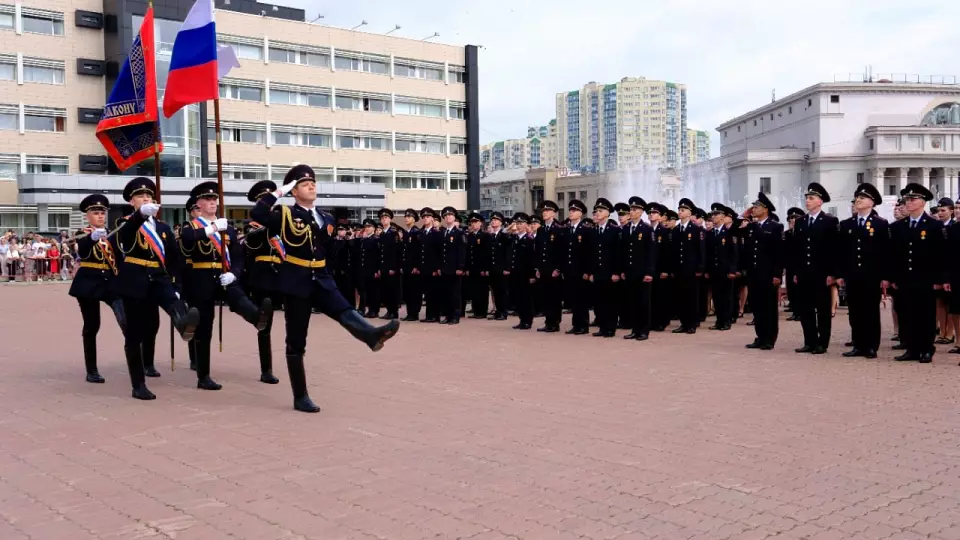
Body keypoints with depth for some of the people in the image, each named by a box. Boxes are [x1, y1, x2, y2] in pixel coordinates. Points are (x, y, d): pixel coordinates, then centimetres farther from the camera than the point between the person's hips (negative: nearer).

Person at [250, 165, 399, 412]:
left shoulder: (326, 218, 12)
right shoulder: (285, 214, -4)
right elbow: (256, 214, -20)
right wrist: (277, 192, -14)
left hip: (321, 279, 4)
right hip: (296, 282, -4)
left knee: (344, 310, -27)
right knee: (296, 342, 1)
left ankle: (372, 335, -56)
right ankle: (301, 397, 7)